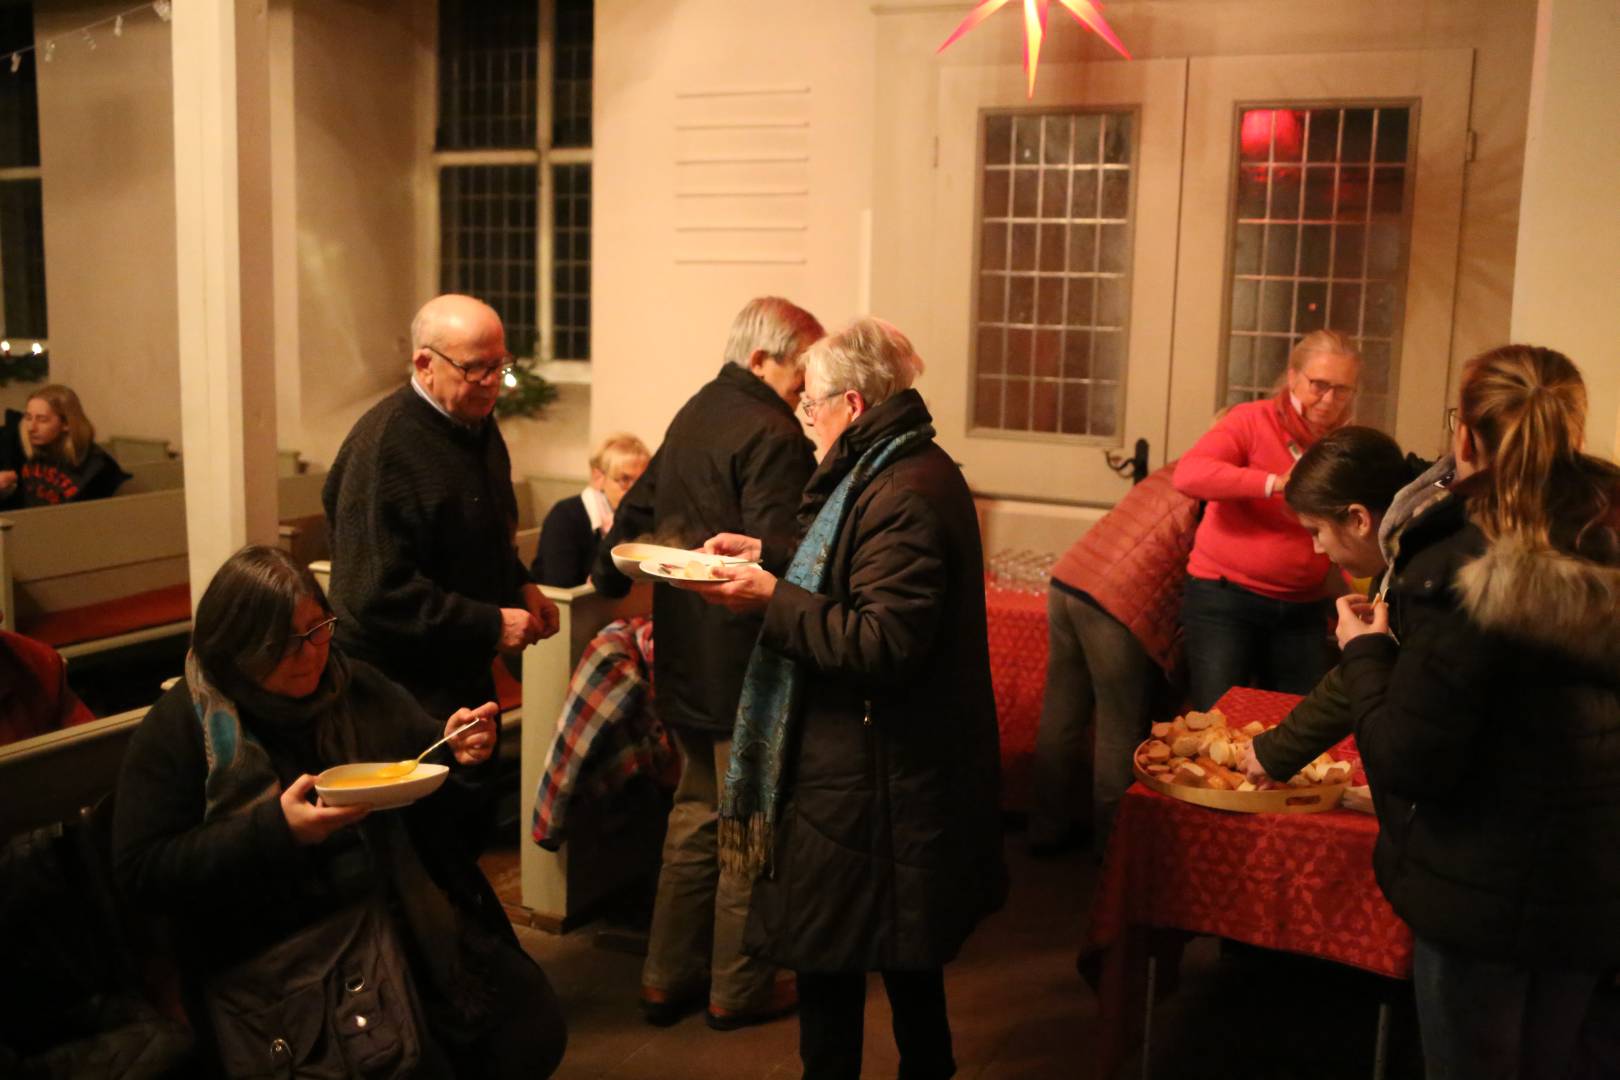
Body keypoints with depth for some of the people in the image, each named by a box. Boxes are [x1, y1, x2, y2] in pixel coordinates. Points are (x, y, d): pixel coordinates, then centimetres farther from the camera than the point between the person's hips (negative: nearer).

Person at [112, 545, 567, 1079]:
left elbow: (435, 795, 17)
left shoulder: (357, 686, 8)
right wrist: (275, 831, -21)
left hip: (407, 912, 5)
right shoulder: (179, 726, -5)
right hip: (278, 952, -4)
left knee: (531, 1032, -8)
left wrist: (459, 753, -8)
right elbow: (142, 873, -9)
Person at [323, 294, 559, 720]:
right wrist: (491, 624, -23)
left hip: (468, 671, 9)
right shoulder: (383, 447, -22)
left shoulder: (477, 424, 7)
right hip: (400, 687, -8)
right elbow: (378, 593, -26)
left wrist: (520, 586, 4)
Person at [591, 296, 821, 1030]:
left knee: (696, 812, 19)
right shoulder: (772, 437, -18)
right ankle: (738, 990, 19)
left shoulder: (692, 415, 11)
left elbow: (638, 509, 19)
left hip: (683, 660, 9)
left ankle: (668, 977, 28)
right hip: (743, 664, -9)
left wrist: (608, 577, 30)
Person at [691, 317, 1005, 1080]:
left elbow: (885, 643, -28)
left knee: (830, 964, 1)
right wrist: (769, 557, 13)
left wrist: (774, 601, -22)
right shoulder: (916, 470, 12)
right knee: (908, 957, 24)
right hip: (911, 767, 11)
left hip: (872, 782, -11)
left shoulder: (902, 495, -22)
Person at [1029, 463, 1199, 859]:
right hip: (1119, 602, -8)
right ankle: (1112, 842, 19)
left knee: (1060, 719, 16)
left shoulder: (1173, 472, 17)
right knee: (1121, 733, 8)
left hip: (1067, 578, 8)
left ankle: (1046, 830, 27)